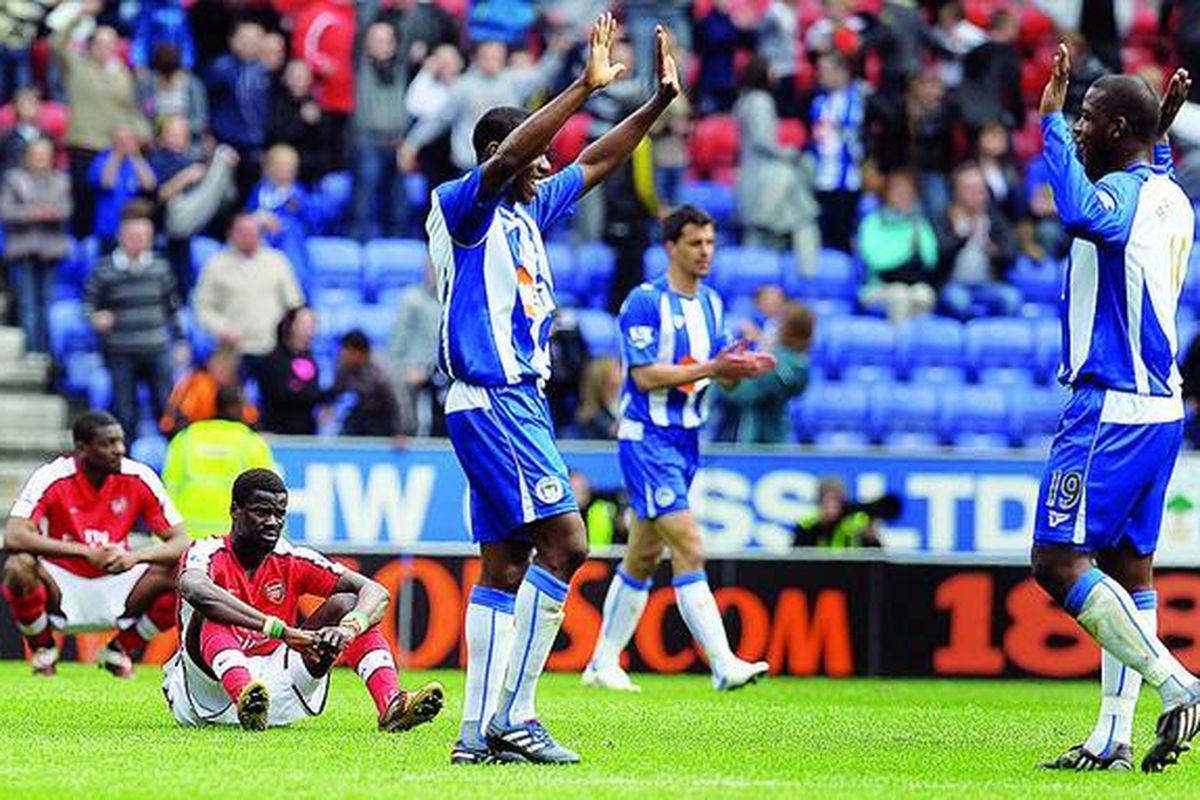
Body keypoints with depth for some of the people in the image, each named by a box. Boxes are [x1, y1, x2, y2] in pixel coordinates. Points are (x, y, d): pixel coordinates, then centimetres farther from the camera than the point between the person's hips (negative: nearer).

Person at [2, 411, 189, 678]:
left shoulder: (139, 478, -10)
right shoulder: (52, 478, -17)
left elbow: (180, 543, -10)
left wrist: (135, 556, -32)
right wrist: (86, 552, -35)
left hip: (115, 584, 2)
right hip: (62, 588, -2)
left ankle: (121, 649, 4)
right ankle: (43, 650, -4)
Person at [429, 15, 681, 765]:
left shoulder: (528, 211, 16)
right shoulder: (461, 206, -8)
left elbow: (598, 162, 26)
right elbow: (509, 154, -25)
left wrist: (661, 100, 19)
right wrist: (587, 86, -29)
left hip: (520, 401, 10)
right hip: (490, 401, -10)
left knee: (507, 564, 7)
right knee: (565, 539, -17)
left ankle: (480, 729, 7)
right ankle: (513, 714, -17)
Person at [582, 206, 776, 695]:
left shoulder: (711, 304, 12)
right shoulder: (645, 302, -12)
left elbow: (719, 373, 14)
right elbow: (646, 375, -18)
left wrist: (740, 367, -9)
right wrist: (710, 367, -24)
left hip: (686, 440, 8)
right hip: (647, 438, -8)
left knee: (644, 556, 13)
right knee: (689, 548, -16)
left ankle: (603, 663, 21)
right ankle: (723, 665, -21)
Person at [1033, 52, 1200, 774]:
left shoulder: (1121, 191, -15)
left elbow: (1083, 213, -40)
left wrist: (1052, 120, -30)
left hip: (1111, 409, -10)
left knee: (1058, 563, -10)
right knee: (1129, 570, 9)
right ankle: (1114, 737, 9)